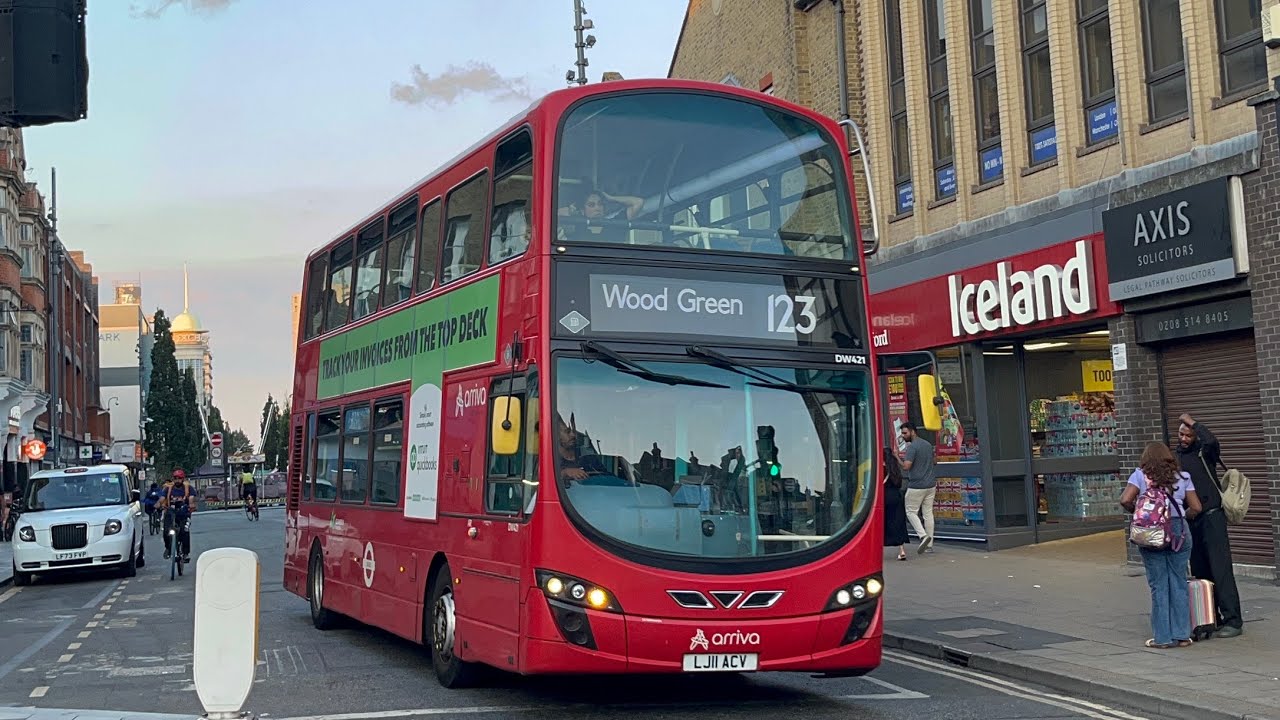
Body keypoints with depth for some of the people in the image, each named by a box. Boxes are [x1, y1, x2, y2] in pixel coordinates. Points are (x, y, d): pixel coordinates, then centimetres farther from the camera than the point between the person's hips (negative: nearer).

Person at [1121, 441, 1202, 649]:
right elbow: (1196, 508, 4)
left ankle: (1163, 637, 7)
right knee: (1179, 583, 9)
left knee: (1159, 585, 4)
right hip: (1179, 532, 2)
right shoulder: (1182, 476, 7)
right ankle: (1182, 635, 13)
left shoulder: (1140, 476, 1)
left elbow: (1125, 500, -11)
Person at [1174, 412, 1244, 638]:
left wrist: (1193, 422, -15)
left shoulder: (1205, 451, -4)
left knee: (1221, 569, -10)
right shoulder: (1175, 457, 13)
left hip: (1211, 516, -6)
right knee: (1200, 572, 8)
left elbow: (1212, 441, -28)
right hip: (1189, 520, 6)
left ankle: (1233, 621, -11)